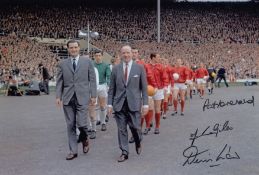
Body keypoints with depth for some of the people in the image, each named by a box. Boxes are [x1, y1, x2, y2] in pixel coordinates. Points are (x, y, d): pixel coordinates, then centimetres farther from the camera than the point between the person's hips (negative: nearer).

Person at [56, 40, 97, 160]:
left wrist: (93, 95, -2)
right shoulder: (62, 64, 8)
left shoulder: (87, 62, 5)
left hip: (82, 97, -2)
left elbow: (92, 79, 4)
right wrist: (58, 96, -1)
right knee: (70, 125, 6)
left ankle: (84, 140, 25)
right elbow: (59, 82, 8)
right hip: (68, 98, 2)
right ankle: (73, 151, 17)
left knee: (81, 123, -9)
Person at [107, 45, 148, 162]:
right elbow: (111, 88, 8)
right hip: (119, 103, 2)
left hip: (134, 103, -2)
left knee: (135, 127, -1)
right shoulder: (116, 69, 6)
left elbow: (144, 87, 2)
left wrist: (145, 104, -3)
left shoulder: (139, 68, 2)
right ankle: (124, 152, 16)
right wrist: (110, 104, 3)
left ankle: (138, 143, 31)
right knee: (121, 129, 4)